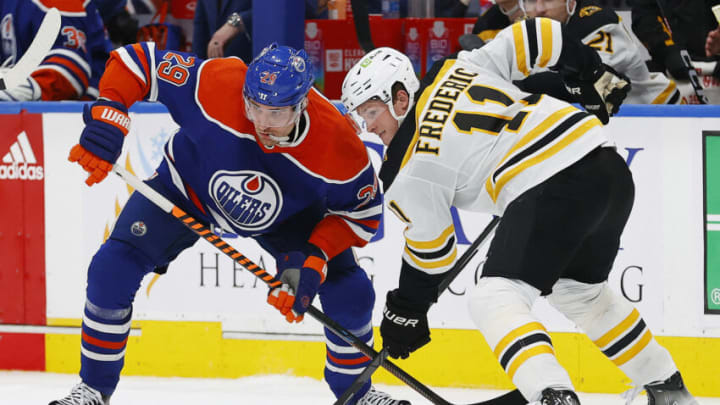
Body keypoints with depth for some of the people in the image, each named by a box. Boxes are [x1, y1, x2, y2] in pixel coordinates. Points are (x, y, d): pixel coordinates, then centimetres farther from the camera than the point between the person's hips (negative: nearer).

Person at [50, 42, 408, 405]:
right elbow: (138, 60, -28)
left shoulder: (338, 144, -35)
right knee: (112, 269, -15)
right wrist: (106, 120, -40)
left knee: (349, 292, -10)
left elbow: (362, 211, -18)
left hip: (289, 215, 1)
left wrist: (315, 260, -30)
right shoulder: (217, 85, -39)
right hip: (188, 185, -1)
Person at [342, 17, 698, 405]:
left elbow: (430, 250, 11)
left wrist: (405, 313, 26)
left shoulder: (410, 171, 3)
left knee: (494, 299, -8)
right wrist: (595, 72, 24)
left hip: (554, 191, -9)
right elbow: (532, 36, 13)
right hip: (611, 168, 9)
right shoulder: (462, 68, 18)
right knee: (580, 290, 30)